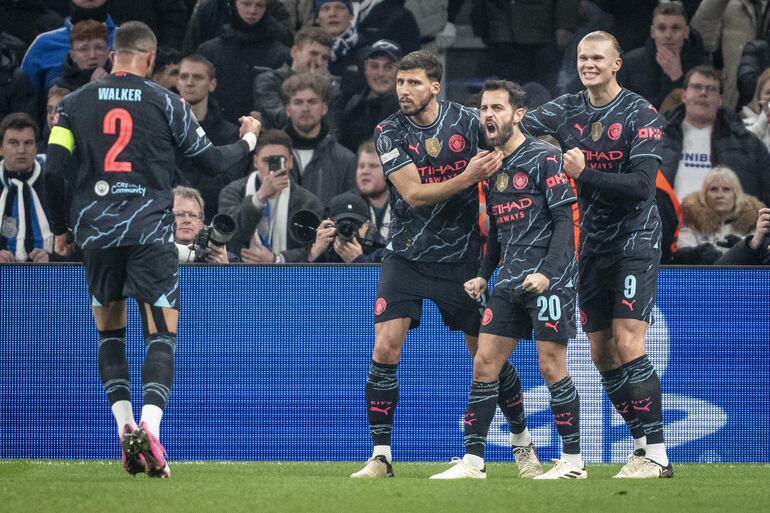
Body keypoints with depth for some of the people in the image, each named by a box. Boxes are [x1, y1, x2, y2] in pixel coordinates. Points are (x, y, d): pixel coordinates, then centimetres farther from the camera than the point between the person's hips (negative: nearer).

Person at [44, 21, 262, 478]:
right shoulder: (166, 103, 1)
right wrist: (248, 140, 29)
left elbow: (53, 170, 1)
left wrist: (61, 228, 14)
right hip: (151, 232, -2)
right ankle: (150, 429, -22)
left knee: (110, 332, 18)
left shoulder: (76, 103, 6)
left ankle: (125, 427, 5)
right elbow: (212, 160, 8)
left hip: (96, 231, 2)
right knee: (162, 336, -1)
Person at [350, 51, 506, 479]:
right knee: (386, 349, -13)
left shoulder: (467, 121, -5)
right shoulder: (390, 133, -6)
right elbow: (413, 193, -16)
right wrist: (466, 178, -27)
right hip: (408, 254, 0)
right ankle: (381, 455, -6)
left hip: (462, 255, 0)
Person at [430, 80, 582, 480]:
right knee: (485, 362, 1)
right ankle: (473, 459, 2)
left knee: (551, 366, -6)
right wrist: (483, 275, 13)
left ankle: (573, 461, 3)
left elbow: (564, 221, -12)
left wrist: (548, 272, -21)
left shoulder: (544, 157, -8)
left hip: (549, 280, -7)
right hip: (510, 282, 7)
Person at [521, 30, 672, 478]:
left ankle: (657, 455, -14)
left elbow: (642, 185, -18)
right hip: (594, 241, 6)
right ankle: (643, 442, 17)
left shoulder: (641, 114, -10)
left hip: (636, 237, -6)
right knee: (602, 353, 6)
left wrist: (583, 174, -25)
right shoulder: (568, 110, 7)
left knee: (628, 342, -16)